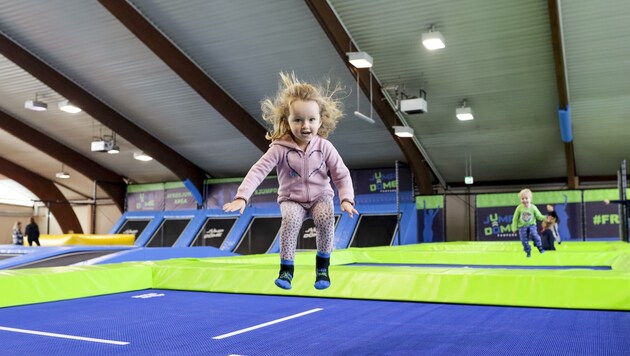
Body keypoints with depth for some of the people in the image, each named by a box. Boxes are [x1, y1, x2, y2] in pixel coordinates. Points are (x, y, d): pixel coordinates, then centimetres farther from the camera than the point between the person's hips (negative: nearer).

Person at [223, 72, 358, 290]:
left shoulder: (324, 147, -10)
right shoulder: (280, 148, -15)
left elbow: (342, 175, -6)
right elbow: (258, 171, -21)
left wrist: (346, 199, -22)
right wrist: (241, 197, -32)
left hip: (320, 197, 1)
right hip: (292, 200, -1)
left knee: (326, 218, -31)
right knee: (290, 219, -33)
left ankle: (322, 265, -7)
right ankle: (286, 268, -14)